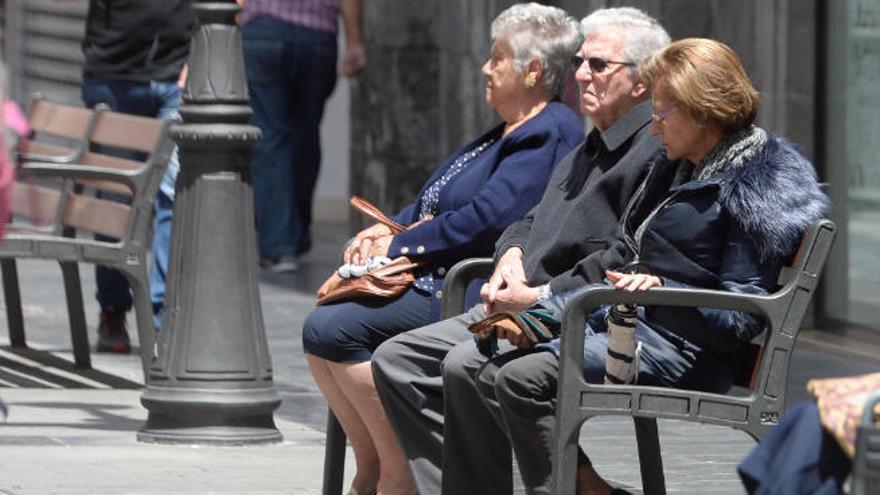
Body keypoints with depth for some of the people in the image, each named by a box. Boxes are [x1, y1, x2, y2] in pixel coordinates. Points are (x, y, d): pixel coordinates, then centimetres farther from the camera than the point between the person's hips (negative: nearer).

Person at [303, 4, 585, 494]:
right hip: (437, 280, 11)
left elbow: (487, 218, -23)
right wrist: (387, 229, 6)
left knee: (337, 329, -21)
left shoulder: (550, 135, -13)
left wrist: (400, 246, -14)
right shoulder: (508, 132, 21)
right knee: (322, 328, -3)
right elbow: (438, 199, 26)